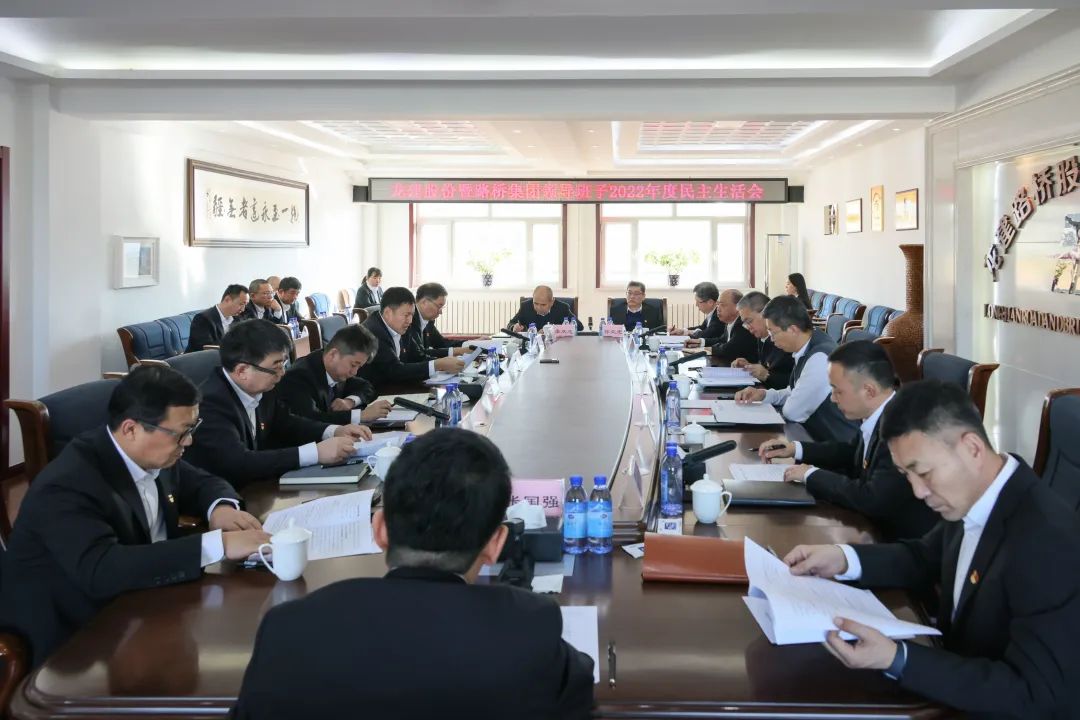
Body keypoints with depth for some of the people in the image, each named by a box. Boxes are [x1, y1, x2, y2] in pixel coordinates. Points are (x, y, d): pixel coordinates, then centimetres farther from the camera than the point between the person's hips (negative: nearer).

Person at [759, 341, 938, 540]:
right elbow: (853, 453, 18)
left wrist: (812, 475, -18)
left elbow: (872, 500, -31)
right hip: (877, 527, 7)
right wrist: (796, 449, 8)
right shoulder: (877, 414, -1)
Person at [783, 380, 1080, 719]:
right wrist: (844, 558, -6)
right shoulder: (971, 497, -6)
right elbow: (926, 558, 12)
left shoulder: (1049, 544, -30)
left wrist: (896, 659, -34)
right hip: (960, 677, 7)